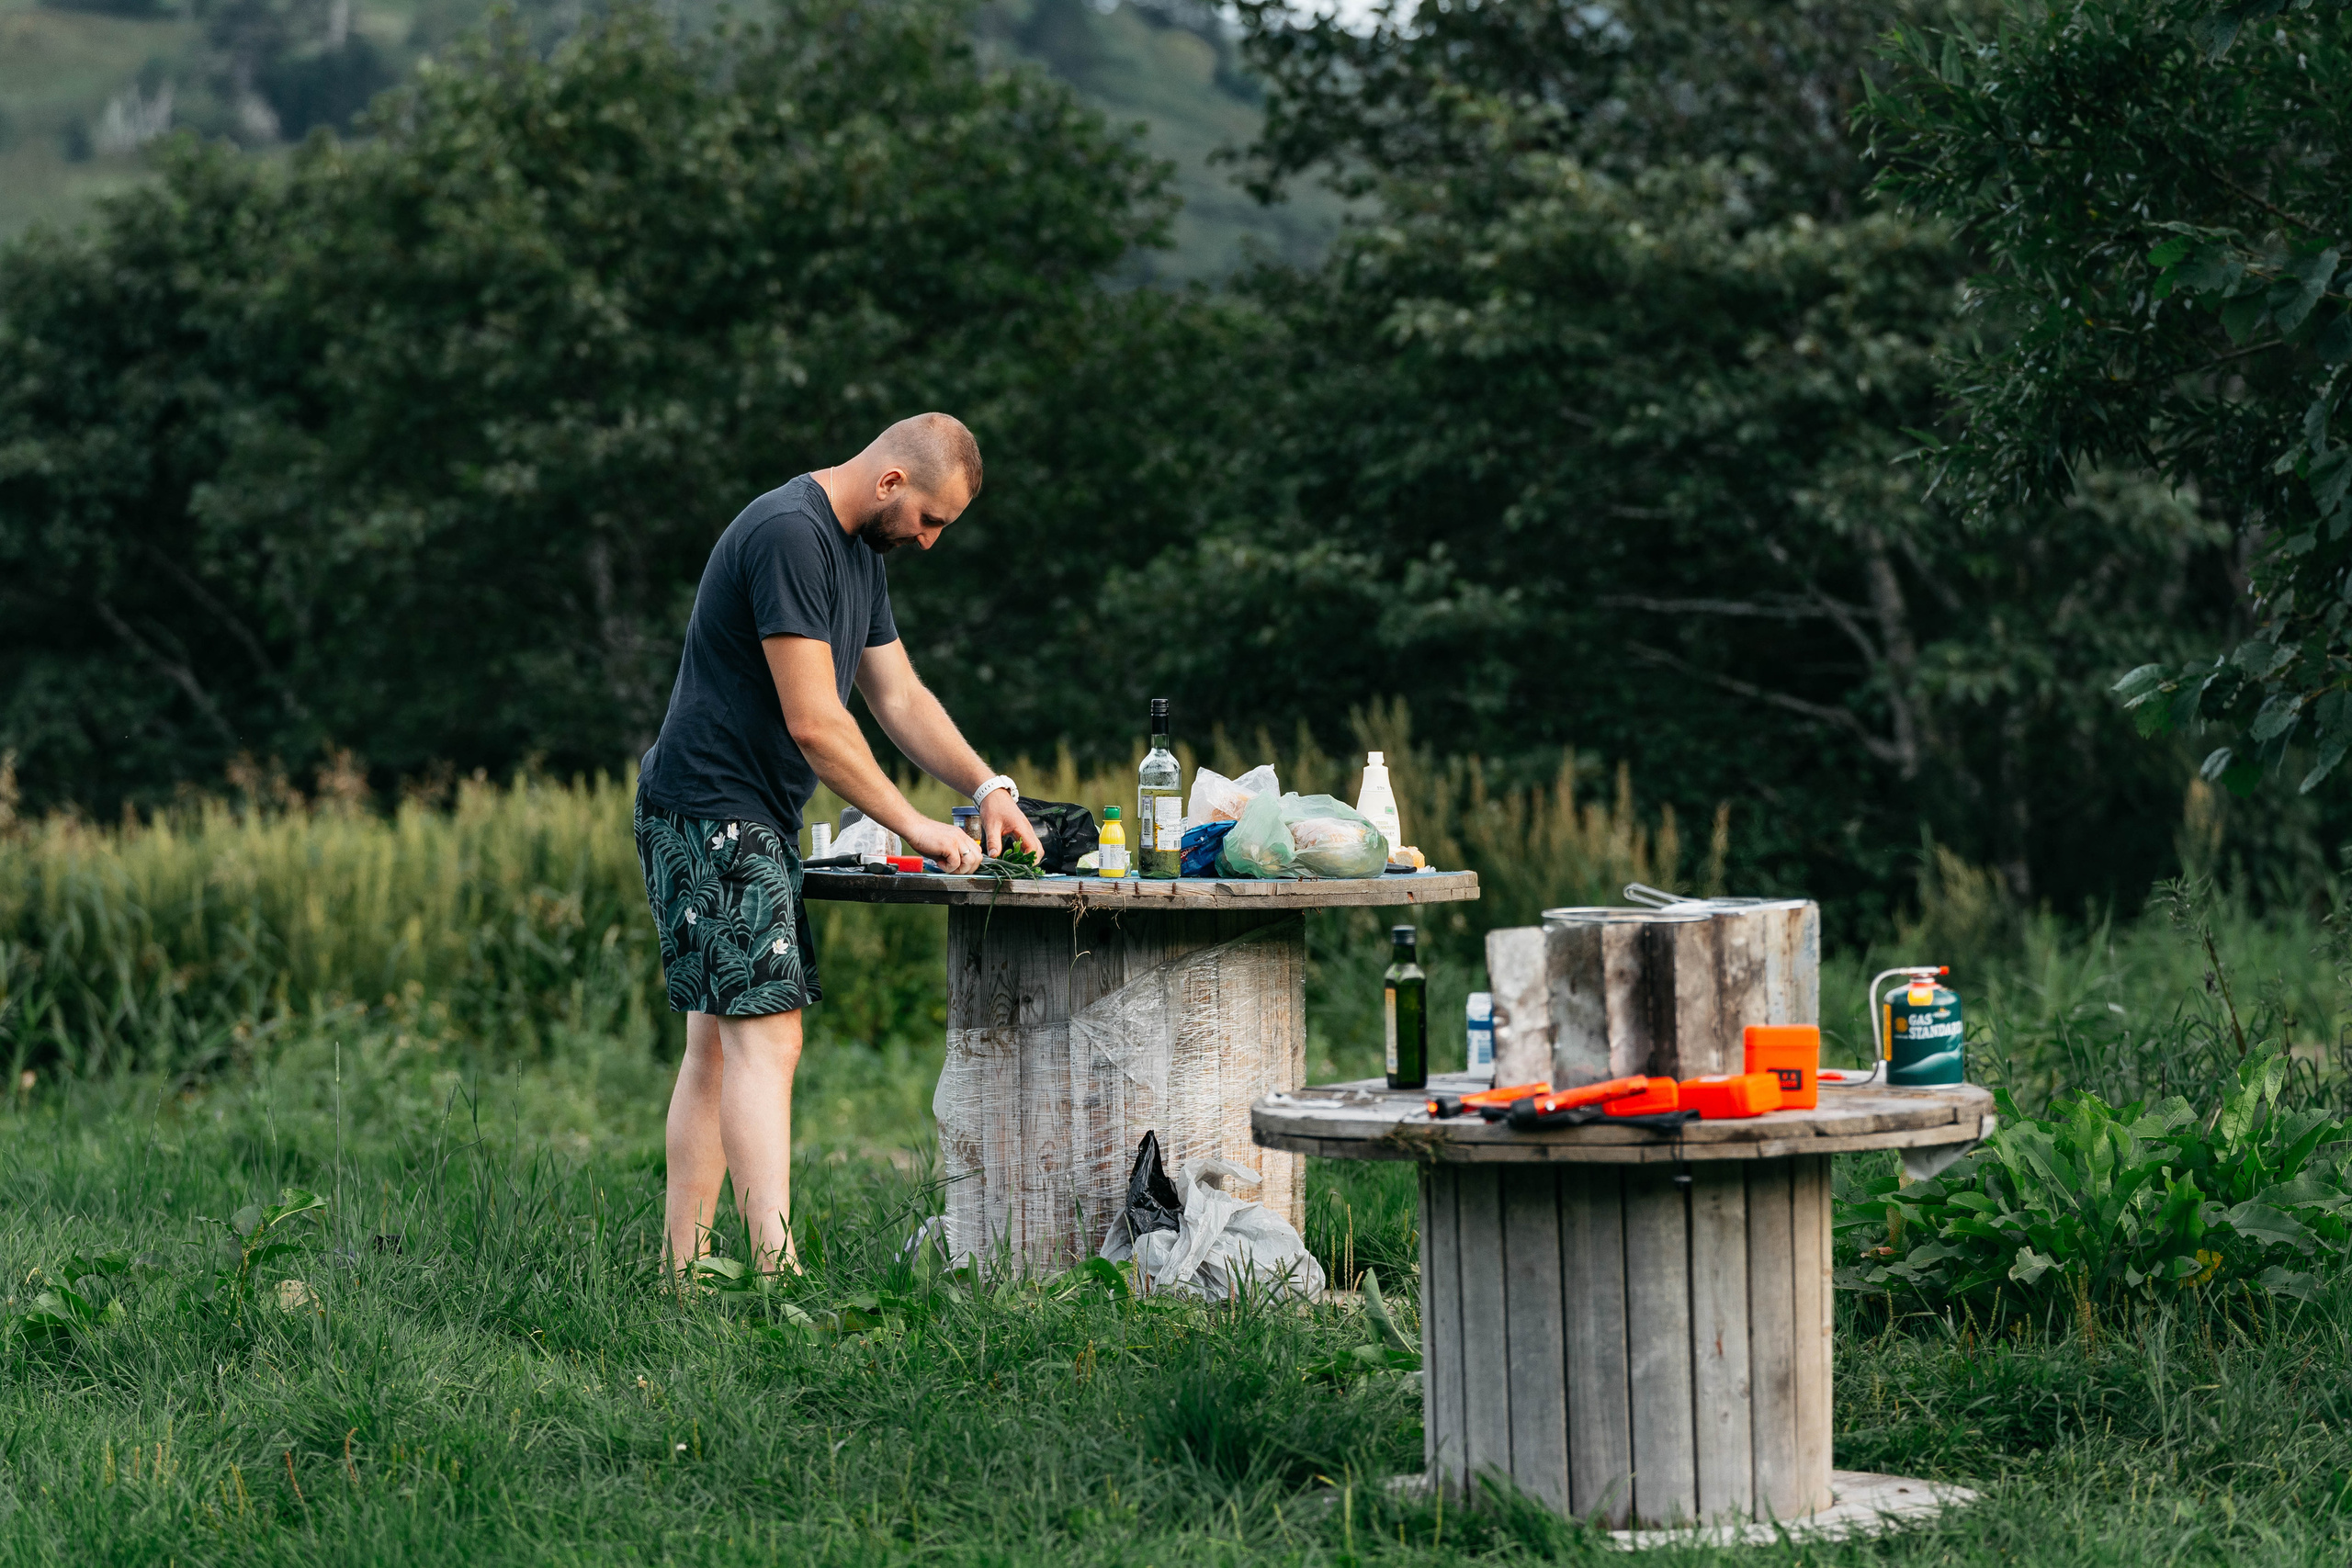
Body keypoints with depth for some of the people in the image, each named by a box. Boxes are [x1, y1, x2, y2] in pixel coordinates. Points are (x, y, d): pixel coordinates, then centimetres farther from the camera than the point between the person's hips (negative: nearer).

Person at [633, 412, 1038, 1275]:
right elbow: (813, 723, -21)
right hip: (710, 812, -11)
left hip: (756, 822, 11)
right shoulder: (790, 534, -18)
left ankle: (680, 1274, 10)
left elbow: (900, 696, 21)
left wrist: (988, 789, 9)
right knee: (766, 1037, -17)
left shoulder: (861, 549, 15)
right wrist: (914, 827, -14)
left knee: (719, 1043, 8)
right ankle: (778, 1272, -25)